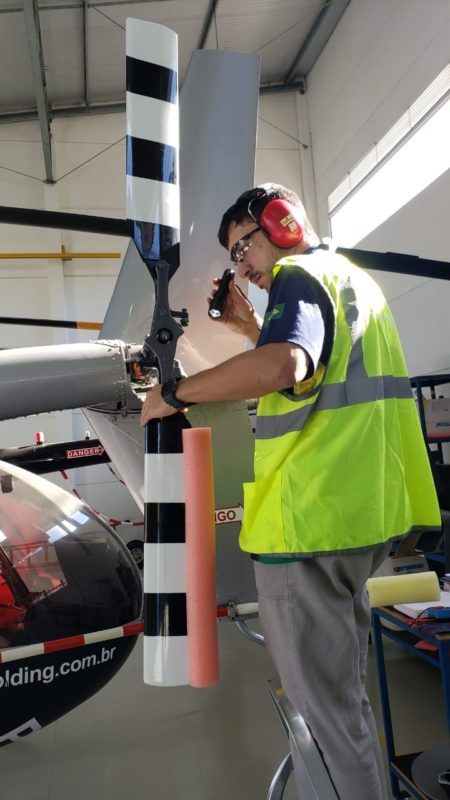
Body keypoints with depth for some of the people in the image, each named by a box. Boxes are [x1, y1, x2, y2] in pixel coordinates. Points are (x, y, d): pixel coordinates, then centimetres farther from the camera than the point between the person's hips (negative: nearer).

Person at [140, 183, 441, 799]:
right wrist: (251, 327, 18)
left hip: (311, 517, -11)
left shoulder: (299, 277, -11)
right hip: (371, 513, 11)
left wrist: (176, 392, -21)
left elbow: (281, 367, -33)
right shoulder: (358, 281, 19)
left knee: (322, 692, 4)